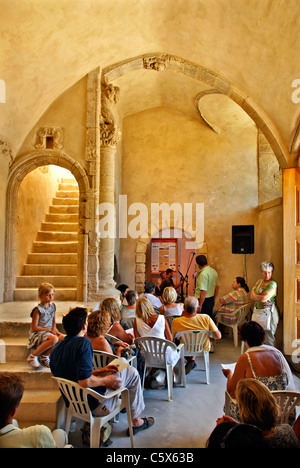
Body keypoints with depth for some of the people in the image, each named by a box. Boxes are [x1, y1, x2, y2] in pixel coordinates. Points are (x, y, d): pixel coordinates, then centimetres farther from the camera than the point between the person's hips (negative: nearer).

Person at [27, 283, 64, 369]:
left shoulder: (52, 306, 9)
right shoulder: (38, 310, -13)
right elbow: (34, 327, -14)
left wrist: (54, 328, 0)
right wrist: (49, 330, -14)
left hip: (49, 332, 7)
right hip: (38, 333, -7)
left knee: (64, 338, -19)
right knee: (54, 339, -35)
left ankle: (44, 356, -2)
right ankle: (33, 356, -17)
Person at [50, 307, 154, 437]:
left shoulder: (56, 346, 0)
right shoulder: (83, 342, -26)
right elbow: (85, 382, -32)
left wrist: (100, 371, 9)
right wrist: (106, 381, -14)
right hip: (94, 405, -8)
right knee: (132, 372, 8)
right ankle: (136, 421, 21)